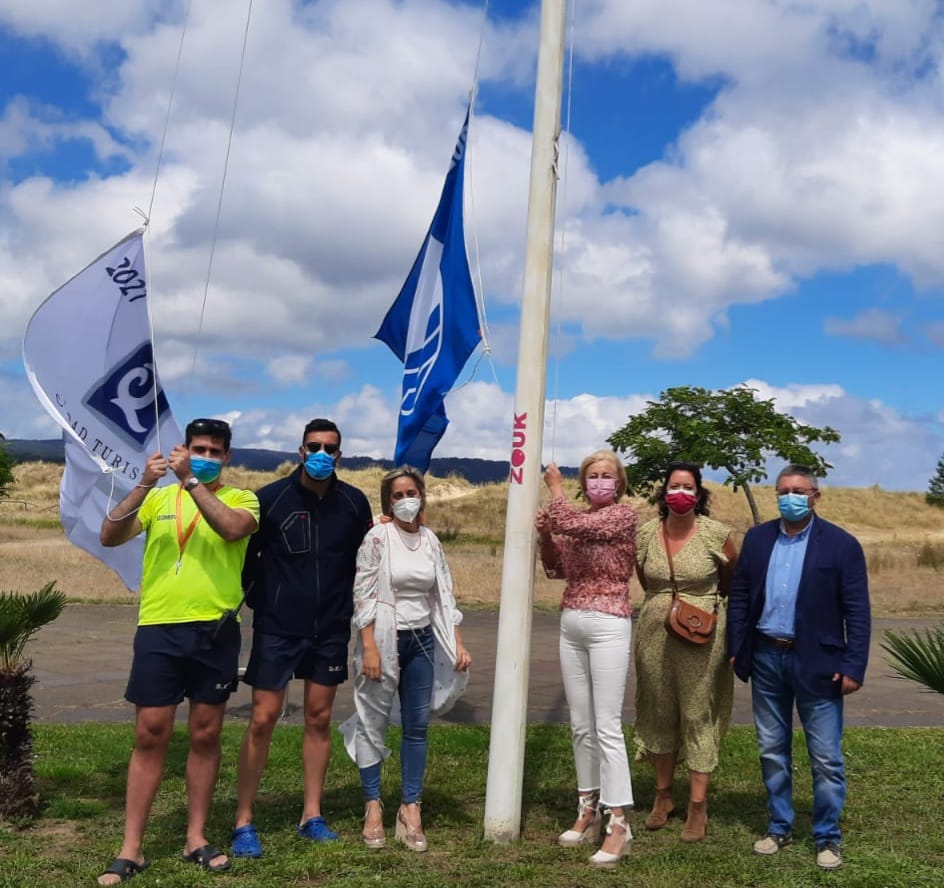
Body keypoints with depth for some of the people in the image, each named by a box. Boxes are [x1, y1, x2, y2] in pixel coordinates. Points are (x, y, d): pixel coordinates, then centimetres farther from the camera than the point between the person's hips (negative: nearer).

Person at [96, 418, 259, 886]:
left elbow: (232, 529, -19)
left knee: (205, 735, 9)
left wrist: (191, 480, -20)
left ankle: (196, 838, 23)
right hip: (158, 629, 1)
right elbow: (109, 537, -4)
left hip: (215, 631, 0)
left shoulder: (241, 499, 4)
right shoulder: (158, 497, 8)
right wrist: (143, 486, -17)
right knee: (149, 735, 3)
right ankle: (131, 848, 14)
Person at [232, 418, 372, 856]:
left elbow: (364, 563, 10)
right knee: (262, 720, -1)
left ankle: (312, 816, 23)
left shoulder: (354, 503, -1)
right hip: (276, 629, -3)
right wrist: (261, 603, -1)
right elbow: (245, 557, -1)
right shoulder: (271, 498, -9)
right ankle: (243, 821, 12)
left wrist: (349, 607, 7)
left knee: (319, 719, 10)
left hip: (330, 631, 3)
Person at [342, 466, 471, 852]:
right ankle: (373, 806, 19)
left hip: (422, 641, 4)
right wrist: (369, 647, -16)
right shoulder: (377, 537, -9)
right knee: (374, 723, 5)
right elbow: (363, 596, -11)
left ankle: (411, 808, 16)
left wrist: (458, 644, 4)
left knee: (417, 726, 6)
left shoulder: (431, 541, 5)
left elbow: (444, 595, 9)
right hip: (383, 639, -4)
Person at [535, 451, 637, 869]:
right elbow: (555, 569, 16)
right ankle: (588, 810, 23)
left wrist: (555, 486, -6)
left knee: (607, 726, -7)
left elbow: (570, 524, -22)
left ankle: (618, 824, -1)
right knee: (581, 725, 12)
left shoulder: (624, 514, -8)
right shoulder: (578, 520, 12)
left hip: (607, 626, -7)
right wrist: (544, 534, 0)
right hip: (571, 625, 7)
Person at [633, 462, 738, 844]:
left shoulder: (716, 534, -7)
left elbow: (735, 582, 9)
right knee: (658, 713, 12)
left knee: (698, 715, 2)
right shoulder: (647, 533, 1)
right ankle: (663, 794, 29)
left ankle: (698, 807, 13)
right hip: (654, 635, 3)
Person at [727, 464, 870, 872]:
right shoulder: (757, 538, 4)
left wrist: (854, 667, -12)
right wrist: (736, 650, 4)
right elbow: (739, 597, 8)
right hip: (766, 658, 4)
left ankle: (828, 837, 21)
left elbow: (857, 612, -7)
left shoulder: (841, 544, -6)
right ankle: (779, 827, 29)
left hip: (817, 663, -3)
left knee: (826, 758, 5)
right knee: (772, 751, 14)